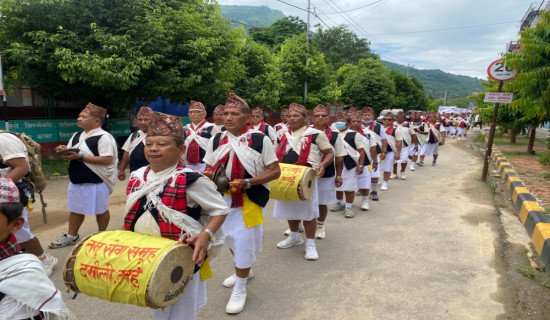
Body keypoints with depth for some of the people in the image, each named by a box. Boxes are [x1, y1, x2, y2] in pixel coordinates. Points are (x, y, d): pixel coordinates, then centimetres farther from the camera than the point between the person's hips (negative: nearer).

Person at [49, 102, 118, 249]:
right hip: (76, 180, 8)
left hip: (96, 182, -8)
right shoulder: (77, 135, 11)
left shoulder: (104, 137, -16)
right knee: (75, 208, 18)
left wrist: (80, 157, -26)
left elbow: (106, 160, -25)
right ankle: (71, 236, 34)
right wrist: (64, 150, -5)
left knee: (100, 210, 7)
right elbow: (71, 152, 20)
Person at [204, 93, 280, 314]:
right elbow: (209, 169, 10)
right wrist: (211, 177, -15)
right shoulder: (216, 140, 2)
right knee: (231, 239, 20)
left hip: (250, 201, -5)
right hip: (224, 199, 5)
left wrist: (247, 182, -24)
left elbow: (274, 171, -12)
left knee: (244, 243, -2)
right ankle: (243, 271, 48)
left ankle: (240, 290, 19)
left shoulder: (260, 140, -11)